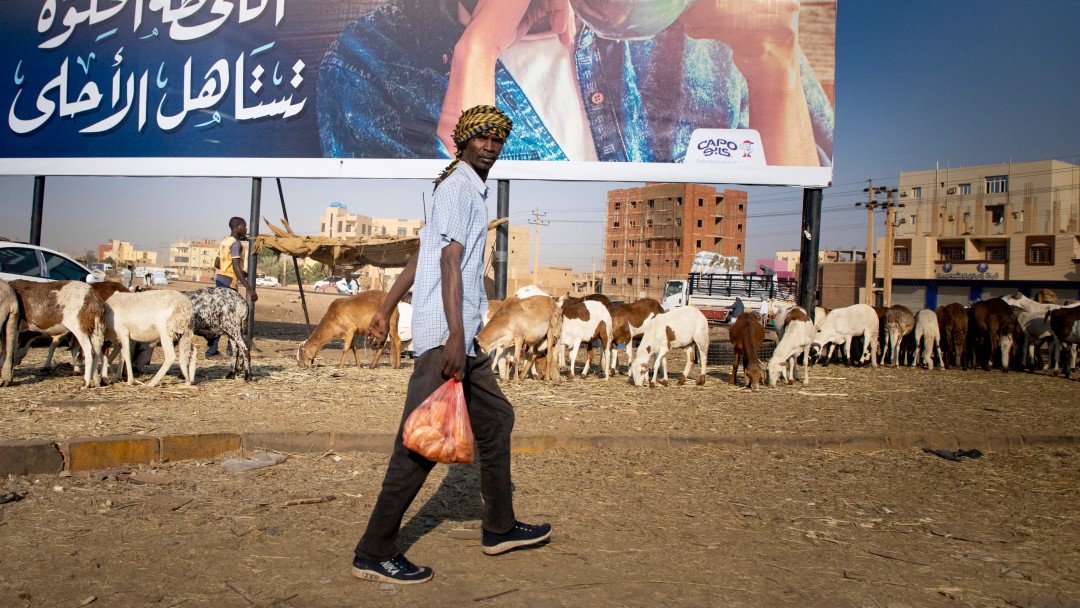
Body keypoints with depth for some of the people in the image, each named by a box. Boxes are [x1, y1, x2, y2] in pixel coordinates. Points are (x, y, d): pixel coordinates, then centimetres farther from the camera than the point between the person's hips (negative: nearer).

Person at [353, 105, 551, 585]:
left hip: (463, 338, 11)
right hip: (444, 336, -11)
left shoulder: (473, 189, 22)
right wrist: (454, 337, -26)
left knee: (496, 418, 17)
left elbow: (420, 255, 21)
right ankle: (374, 554, -2)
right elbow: (450, 260, -19)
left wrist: (385, 311, 21)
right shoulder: (457, 185, -8)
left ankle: (499, 527, 28)